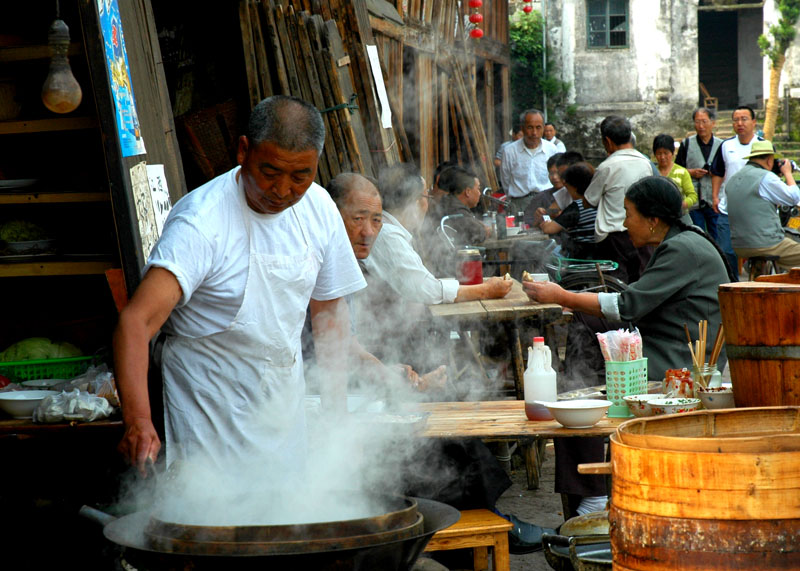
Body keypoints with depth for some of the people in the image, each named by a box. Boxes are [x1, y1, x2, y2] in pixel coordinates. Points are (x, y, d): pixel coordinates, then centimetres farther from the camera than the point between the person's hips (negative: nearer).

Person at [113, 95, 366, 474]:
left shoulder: (318, 208, -4)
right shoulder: (200, 222, -24)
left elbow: (327, 308, 10)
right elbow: (136, 321, -34)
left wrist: (335, 393, 3)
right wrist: (138, 421, -47)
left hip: (284, 397, 5)